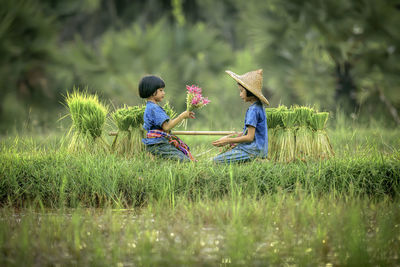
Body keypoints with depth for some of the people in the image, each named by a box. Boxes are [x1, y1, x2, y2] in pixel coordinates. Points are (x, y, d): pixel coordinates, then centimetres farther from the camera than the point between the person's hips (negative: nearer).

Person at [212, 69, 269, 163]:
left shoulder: (253, 110, -17)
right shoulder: (259, 107, 14)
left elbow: (250, 137, -19)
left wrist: (228, 140, -13)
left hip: (253, 151, -10)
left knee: (217, 160, -15)